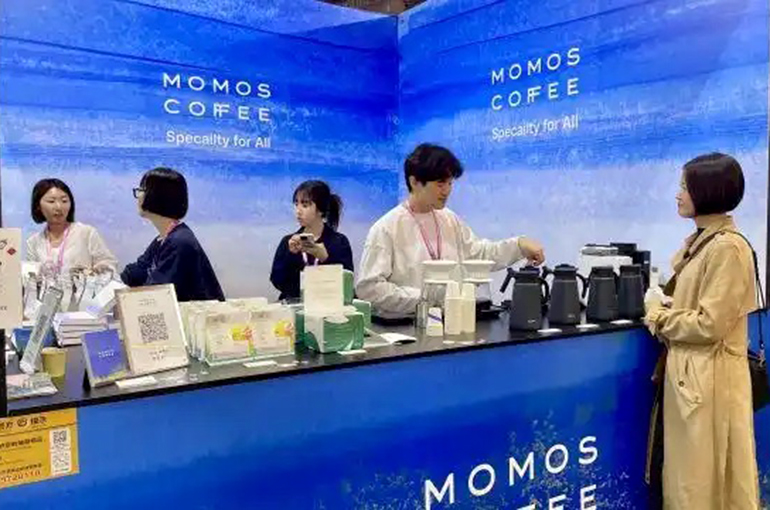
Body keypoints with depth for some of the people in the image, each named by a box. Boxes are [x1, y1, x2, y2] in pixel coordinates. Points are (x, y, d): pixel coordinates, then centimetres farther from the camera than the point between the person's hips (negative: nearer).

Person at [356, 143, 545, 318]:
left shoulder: (450, 220, 13)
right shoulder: (386, 228, -8)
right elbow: (368, 287, -11)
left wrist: (519, 245, 2)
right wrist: (422, 299, -15)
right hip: (400, 326, -4)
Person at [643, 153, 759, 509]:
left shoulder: (728, 247, -18)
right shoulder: (698, 241, 11)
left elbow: (709, 325, -21)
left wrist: (659, 314, -8)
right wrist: (662, 308, 0)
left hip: (709, 377, -9)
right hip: (685, 370, 9)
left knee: (704, 476, 5)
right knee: (686, 472, 19)